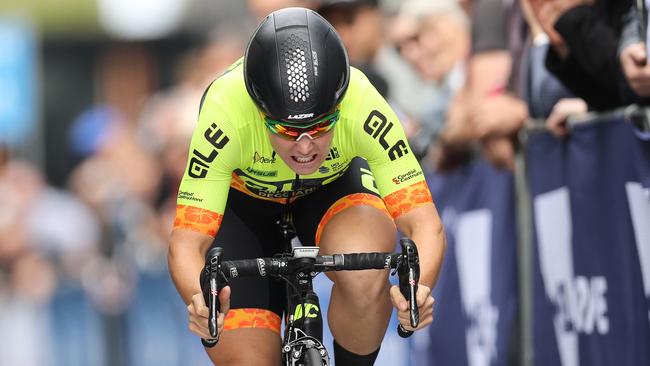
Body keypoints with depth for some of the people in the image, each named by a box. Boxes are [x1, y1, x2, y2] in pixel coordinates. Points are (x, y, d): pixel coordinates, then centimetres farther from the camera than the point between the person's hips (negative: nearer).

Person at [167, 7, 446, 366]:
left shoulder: (363, 106, -36)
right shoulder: (226, 111, -39)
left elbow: (423, 222, -37)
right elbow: (187, 243, -39)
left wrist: (419, 290, -58)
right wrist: (201, 302, -60)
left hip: (333, 187, 0)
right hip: (243, 197, 0)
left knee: (365, 279, -33)